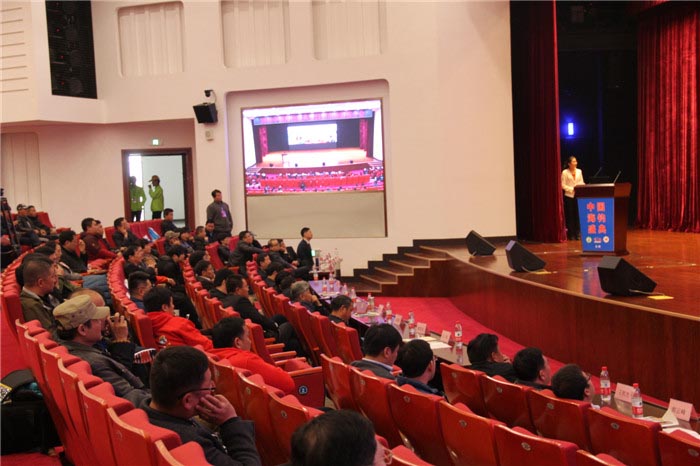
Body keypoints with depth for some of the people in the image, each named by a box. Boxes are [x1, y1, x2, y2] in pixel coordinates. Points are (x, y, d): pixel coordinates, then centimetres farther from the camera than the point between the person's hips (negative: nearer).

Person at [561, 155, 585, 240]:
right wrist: (572, 189, -16)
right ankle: (571, 235, 7)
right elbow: (563, 185, -6)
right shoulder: (565, 172, -4)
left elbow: (582, 183, 12)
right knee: (570, 215, 1)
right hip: (569, 196, -3)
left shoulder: (579, 171, 8)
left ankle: (578, 234, 9)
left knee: (578, 214, 2)